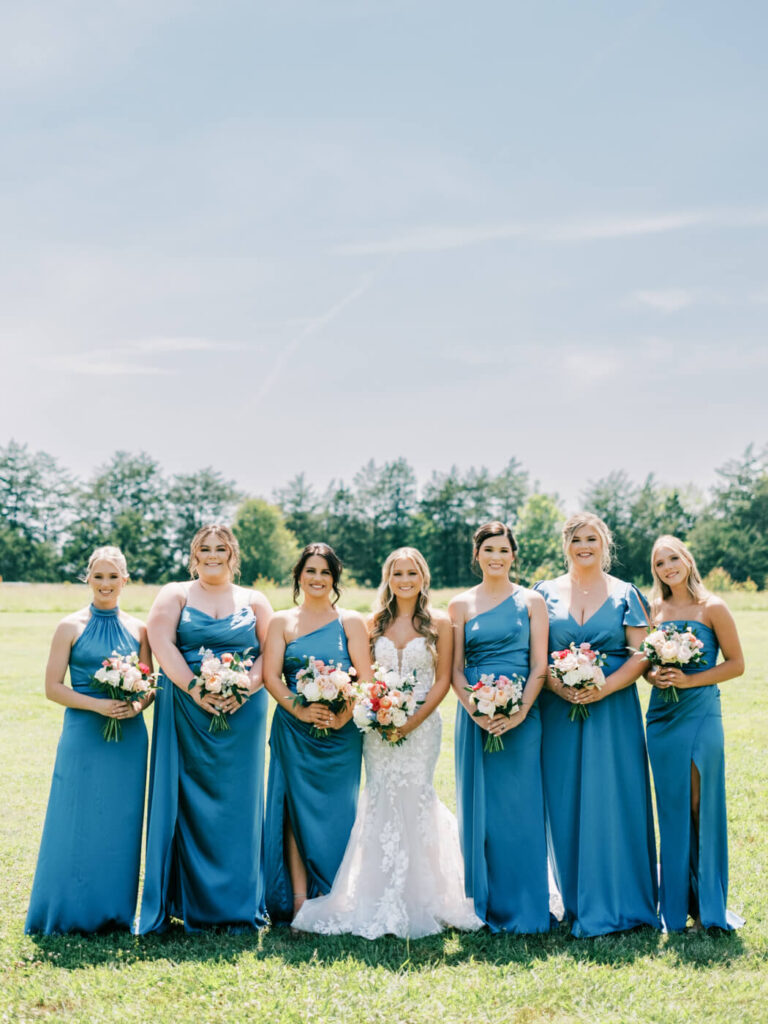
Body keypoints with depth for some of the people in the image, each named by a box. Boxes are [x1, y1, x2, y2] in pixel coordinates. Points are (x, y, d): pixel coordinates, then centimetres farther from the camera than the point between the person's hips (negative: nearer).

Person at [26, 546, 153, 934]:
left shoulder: (138, 629, 7)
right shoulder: (71, 627, -1)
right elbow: (53, 687, -3)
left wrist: (137, 705, -9)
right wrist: (97, 704, -15)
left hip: (129, 737, 3)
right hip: (83, 735, -3)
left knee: (121, 823, 6)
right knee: (78, 823, 0)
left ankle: (115, 913, 18)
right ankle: (71, 913, 14)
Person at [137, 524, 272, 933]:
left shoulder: (254, 601, 13)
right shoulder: (174, 595, 8)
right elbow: (162, 645, -5)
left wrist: (245, 688, -13)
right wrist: (195, 690, -16)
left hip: (242, 712, 1)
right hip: (185, 712, -1)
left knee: (238, 803, 2)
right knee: (189, 803, 0)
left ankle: (240, 907, 10)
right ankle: (193, 905, 8)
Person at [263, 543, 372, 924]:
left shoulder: (350, 622, 8)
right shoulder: (282, 622, 9)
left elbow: (365, 677, 0)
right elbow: (270, 675, -1)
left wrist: (343, 715, -15)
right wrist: (300, 710, -15)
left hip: (341, 732, 0)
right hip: (294, 731, 0)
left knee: (336, 814, 2)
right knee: (297, 811, -2)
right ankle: (298, 903, 1)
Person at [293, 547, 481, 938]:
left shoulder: (438, 623, 3)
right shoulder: (374, 624, 10)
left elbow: (443, 680, 1)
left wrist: (412, 721, -10)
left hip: (421, 725, -2)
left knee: (414, 800, -7)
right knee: (381, 801, -2)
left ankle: (414, 903, 5)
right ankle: (379, 902, 7)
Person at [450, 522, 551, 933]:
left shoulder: (531, 601, 5)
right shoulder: (461, 605, 8)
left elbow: (539, 666, 0)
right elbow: (455, 669, 4)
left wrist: (520, 711, -14)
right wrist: (474, 710, -12)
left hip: (520, 718, -1)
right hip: (474, 718, 1)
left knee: (520, 809, -1)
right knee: (478, 809, 4)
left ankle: (522, 909, 9)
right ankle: (484, 907, 15)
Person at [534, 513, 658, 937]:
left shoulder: (625, 594, 6)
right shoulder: (546, 593, 8)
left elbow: (641, 655, 0)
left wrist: (606, 686, -15)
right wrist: (558, 685, -13)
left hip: (613, 708, -1)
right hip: (559, 710, 1)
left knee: (613, 801, -1)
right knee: (566, 803, 2)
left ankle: (617, 903, 8)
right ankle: (578, 903, 13)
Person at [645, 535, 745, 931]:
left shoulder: (712, 608, -3)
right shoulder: (654, 609, 9)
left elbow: (736, 664, -3)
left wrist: (690, 680, -13)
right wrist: (654, 676, -4)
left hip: (700, 714, -4)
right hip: (661, 716, 4)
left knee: (702, 806, -4)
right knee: (672, 809, 7)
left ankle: (708, 903, 9)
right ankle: (677, 905, 17)